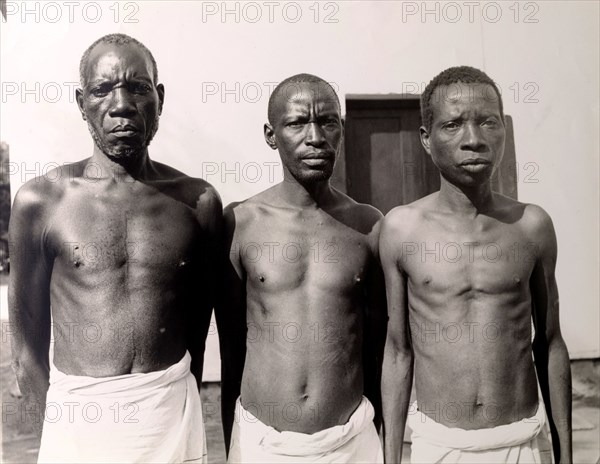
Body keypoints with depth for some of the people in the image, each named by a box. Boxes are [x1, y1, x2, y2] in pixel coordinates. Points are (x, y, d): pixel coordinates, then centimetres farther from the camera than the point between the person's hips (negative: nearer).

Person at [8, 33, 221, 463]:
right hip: (78, 415, -1)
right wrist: (57, 418, 5)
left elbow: (198, 328, 4)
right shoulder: (40, 202, -7)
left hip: (173, 411, 1)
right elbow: (29, 346, 1)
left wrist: (180, 408, 9)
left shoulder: (198, 200, -4)